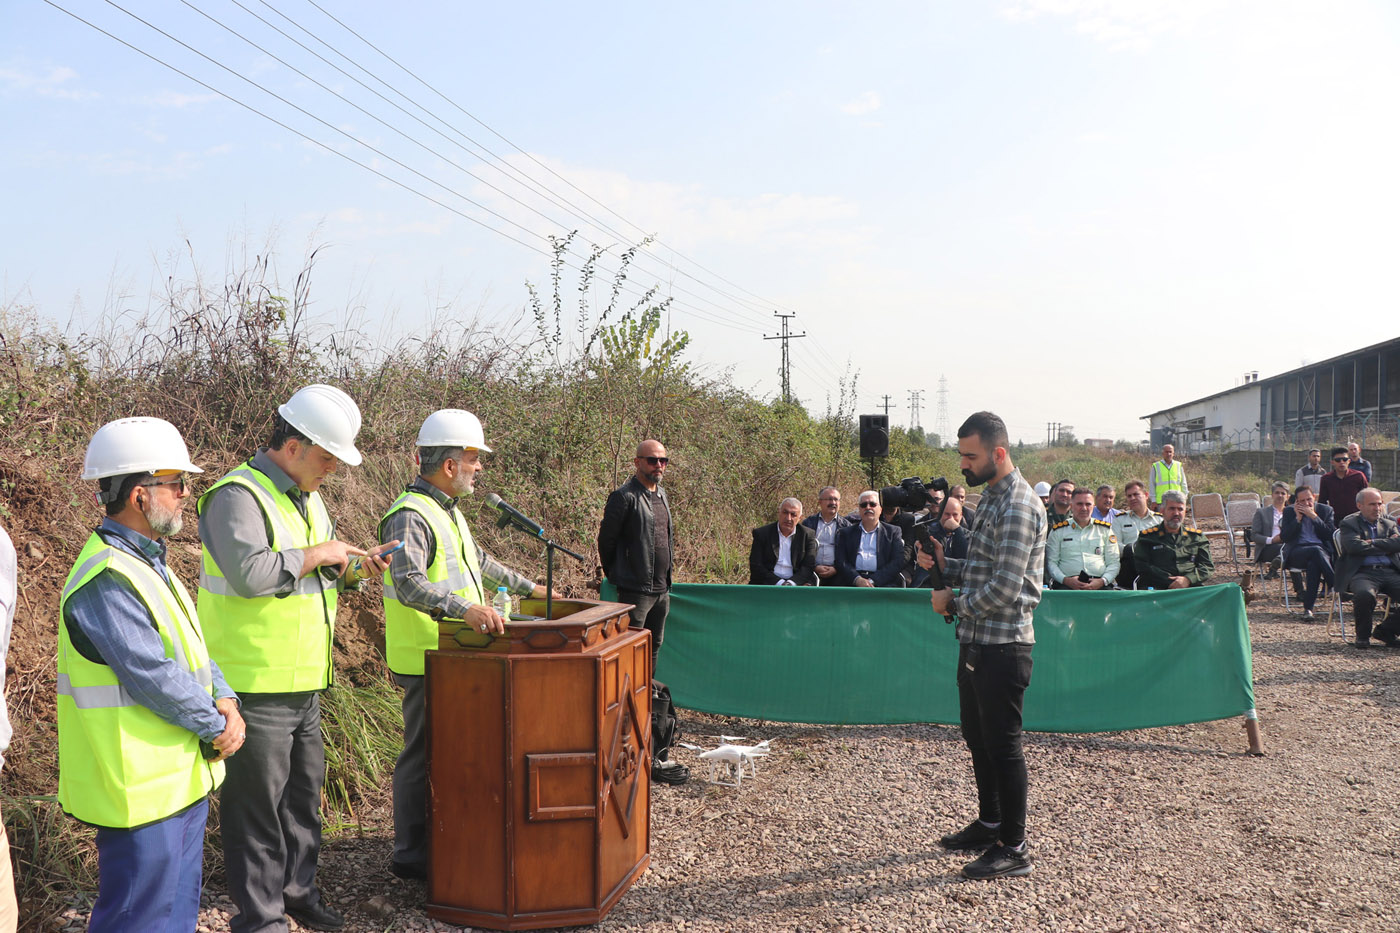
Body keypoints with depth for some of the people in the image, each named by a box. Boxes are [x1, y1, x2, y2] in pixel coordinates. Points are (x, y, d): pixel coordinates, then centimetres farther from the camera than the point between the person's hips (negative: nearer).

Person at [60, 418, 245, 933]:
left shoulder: (149, 561, 10)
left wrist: (226, 702, -3)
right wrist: (217, 726, -13)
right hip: (141, 791, -10)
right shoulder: (106, 581, -24)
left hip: (183, 775, 10)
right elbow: (154, 677, -25)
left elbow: (193, 647, 12)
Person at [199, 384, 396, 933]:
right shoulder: (238, 496, -17)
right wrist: (318, 553, -20)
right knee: (256, 801, 2)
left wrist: (355, 567, 2)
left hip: (303, 683, 9)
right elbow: (250, 573, -31)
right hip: (254, 686, -9)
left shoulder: (306, 497, 13)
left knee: (302, 793, 19)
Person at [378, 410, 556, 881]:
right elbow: (408, 583, -32)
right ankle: (411, 855, 11)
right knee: (423, 754, -1)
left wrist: (526, 586, 29)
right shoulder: (410, 515, -18)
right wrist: (465, 607, -44)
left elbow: (478, 561, 30)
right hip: (426, 660, -10)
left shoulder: (446, 510, 16)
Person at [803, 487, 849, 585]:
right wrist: (815, 567, -6)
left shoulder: (846, 525, 10)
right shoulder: (808, 522, 11)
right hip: (813, 574, 0)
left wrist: (836, 569, -7)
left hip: (837, 574, 0)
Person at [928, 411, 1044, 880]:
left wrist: (955, 604, -11)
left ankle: (1013, 847, 11)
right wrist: (947, 566, 4)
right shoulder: (992, 497, 13)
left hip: (1003, 644, -10)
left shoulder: (1018, 506, -18)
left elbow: (1005, 587, -23)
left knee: (1003, 744, 0)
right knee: (977, 736, 19)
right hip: (977, 641, 10)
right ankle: (989, 823, 35)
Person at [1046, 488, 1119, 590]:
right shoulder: (1058, 530, 15)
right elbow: (1051, 562, 9)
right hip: (1067, 585, -2)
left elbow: (1113, 563, 14)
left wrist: (1102, 581, -5)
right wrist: (1065, 580, -9)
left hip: (1099, 585, 2)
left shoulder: (1105, 529, 19)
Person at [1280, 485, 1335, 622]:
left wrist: (1314, 516, -7)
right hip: (1297, 552, -1)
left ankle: (1308, 608, -37)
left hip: (1322, 551, 1)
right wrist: (1298, 518, -4)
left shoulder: (1326, 510, 14)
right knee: (1316, 551, -37)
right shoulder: (1289, 512, 13)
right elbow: (1284, 537, 0)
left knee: (1313, 564, -37)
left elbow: (1331, 535, -2)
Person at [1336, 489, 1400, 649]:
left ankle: (1386, 630, 3)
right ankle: (1362, 635, -8)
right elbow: (1355, 546, -11)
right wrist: (1385, 546, 0)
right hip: (1362, 572, -5)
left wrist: (1372, 543, -5)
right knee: (1364, 594, -38)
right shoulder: (1349, 523, 7)